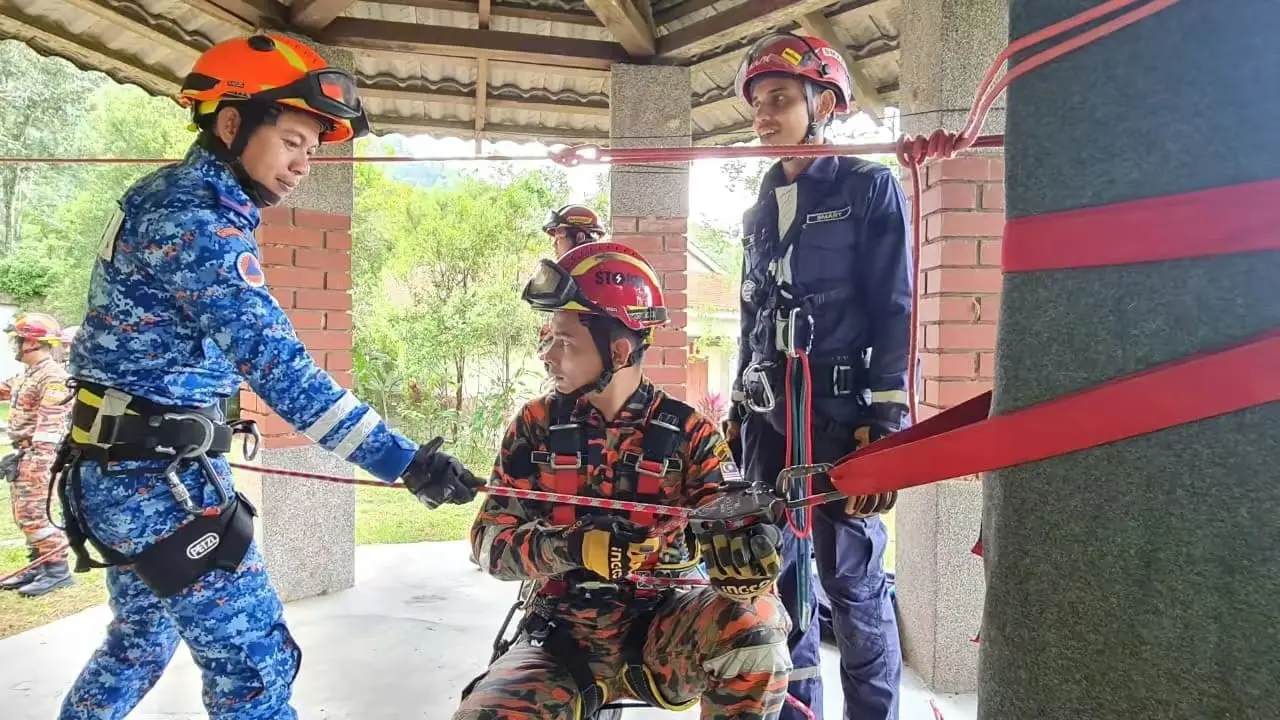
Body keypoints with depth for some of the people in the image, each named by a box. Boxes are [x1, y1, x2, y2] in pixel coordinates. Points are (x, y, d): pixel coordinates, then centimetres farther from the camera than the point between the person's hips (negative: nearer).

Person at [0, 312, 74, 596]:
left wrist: (38, 462, -24)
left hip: (38, 455, -10)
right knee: (25, 515, 13)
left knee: (34, 514, -9)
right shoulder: (32, 372, 16)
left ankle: (57, 569, -3)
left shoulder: (52, 375, -16)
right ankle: (39, 567, 20)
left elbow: (50, 424, -21)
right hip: (24, 453, 10)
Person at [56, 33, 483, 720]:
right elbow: (273, 362, -30)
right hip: (161, 479, -10)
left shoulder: (164, 194, 10)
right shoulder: (196, 220, -21)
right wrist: (402, 460, -33)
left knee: (140, 640, 27)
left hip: (124, 468, 10)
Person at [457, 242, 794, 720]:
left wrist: (746, 554, -36)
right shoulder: (537, 424, -2)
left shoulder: (687, 433, -5)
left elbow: (727, 529, -11)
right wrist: (572, 547, -25)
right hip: (562, 640, 1)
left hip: (660, 627, -1)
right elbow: (491, 538, -6)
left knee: (753, 620, -27)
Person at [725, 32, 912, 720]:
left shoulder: (870, 188, 0)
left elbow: (894, 314, -6)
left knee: (852, 579, 0)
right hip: (769, 418, 6)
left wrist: (884, 423, -14)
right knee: (775, 578, 8)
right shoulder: (761, 210, 17)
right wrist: (739, 408, 16)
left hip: (844, 415, -5)